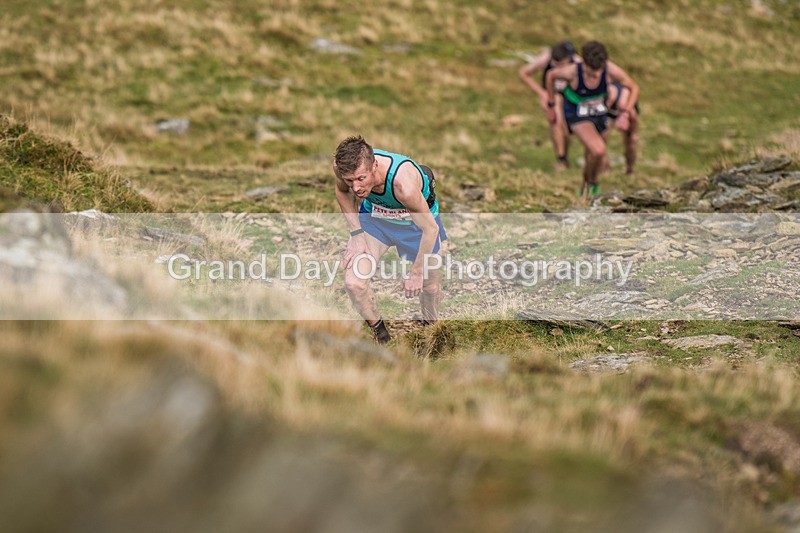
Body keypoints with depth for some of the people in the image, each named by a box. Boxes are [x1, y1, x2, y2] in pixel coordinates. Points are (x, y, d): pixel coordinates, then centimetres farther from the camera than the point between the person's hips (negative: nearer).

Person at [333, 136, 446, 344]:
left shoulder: (404, 183, -46)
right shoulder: (342, 166, -33)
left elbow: (430, 229, -31)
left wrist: (416, 272, -21)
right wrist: (356, 233, -11)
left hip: (416, 219, -3)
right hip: (375, 215, 3)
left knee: (429, 284, 13)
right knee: (353, 283, -12)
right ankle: (378, 331, 17)